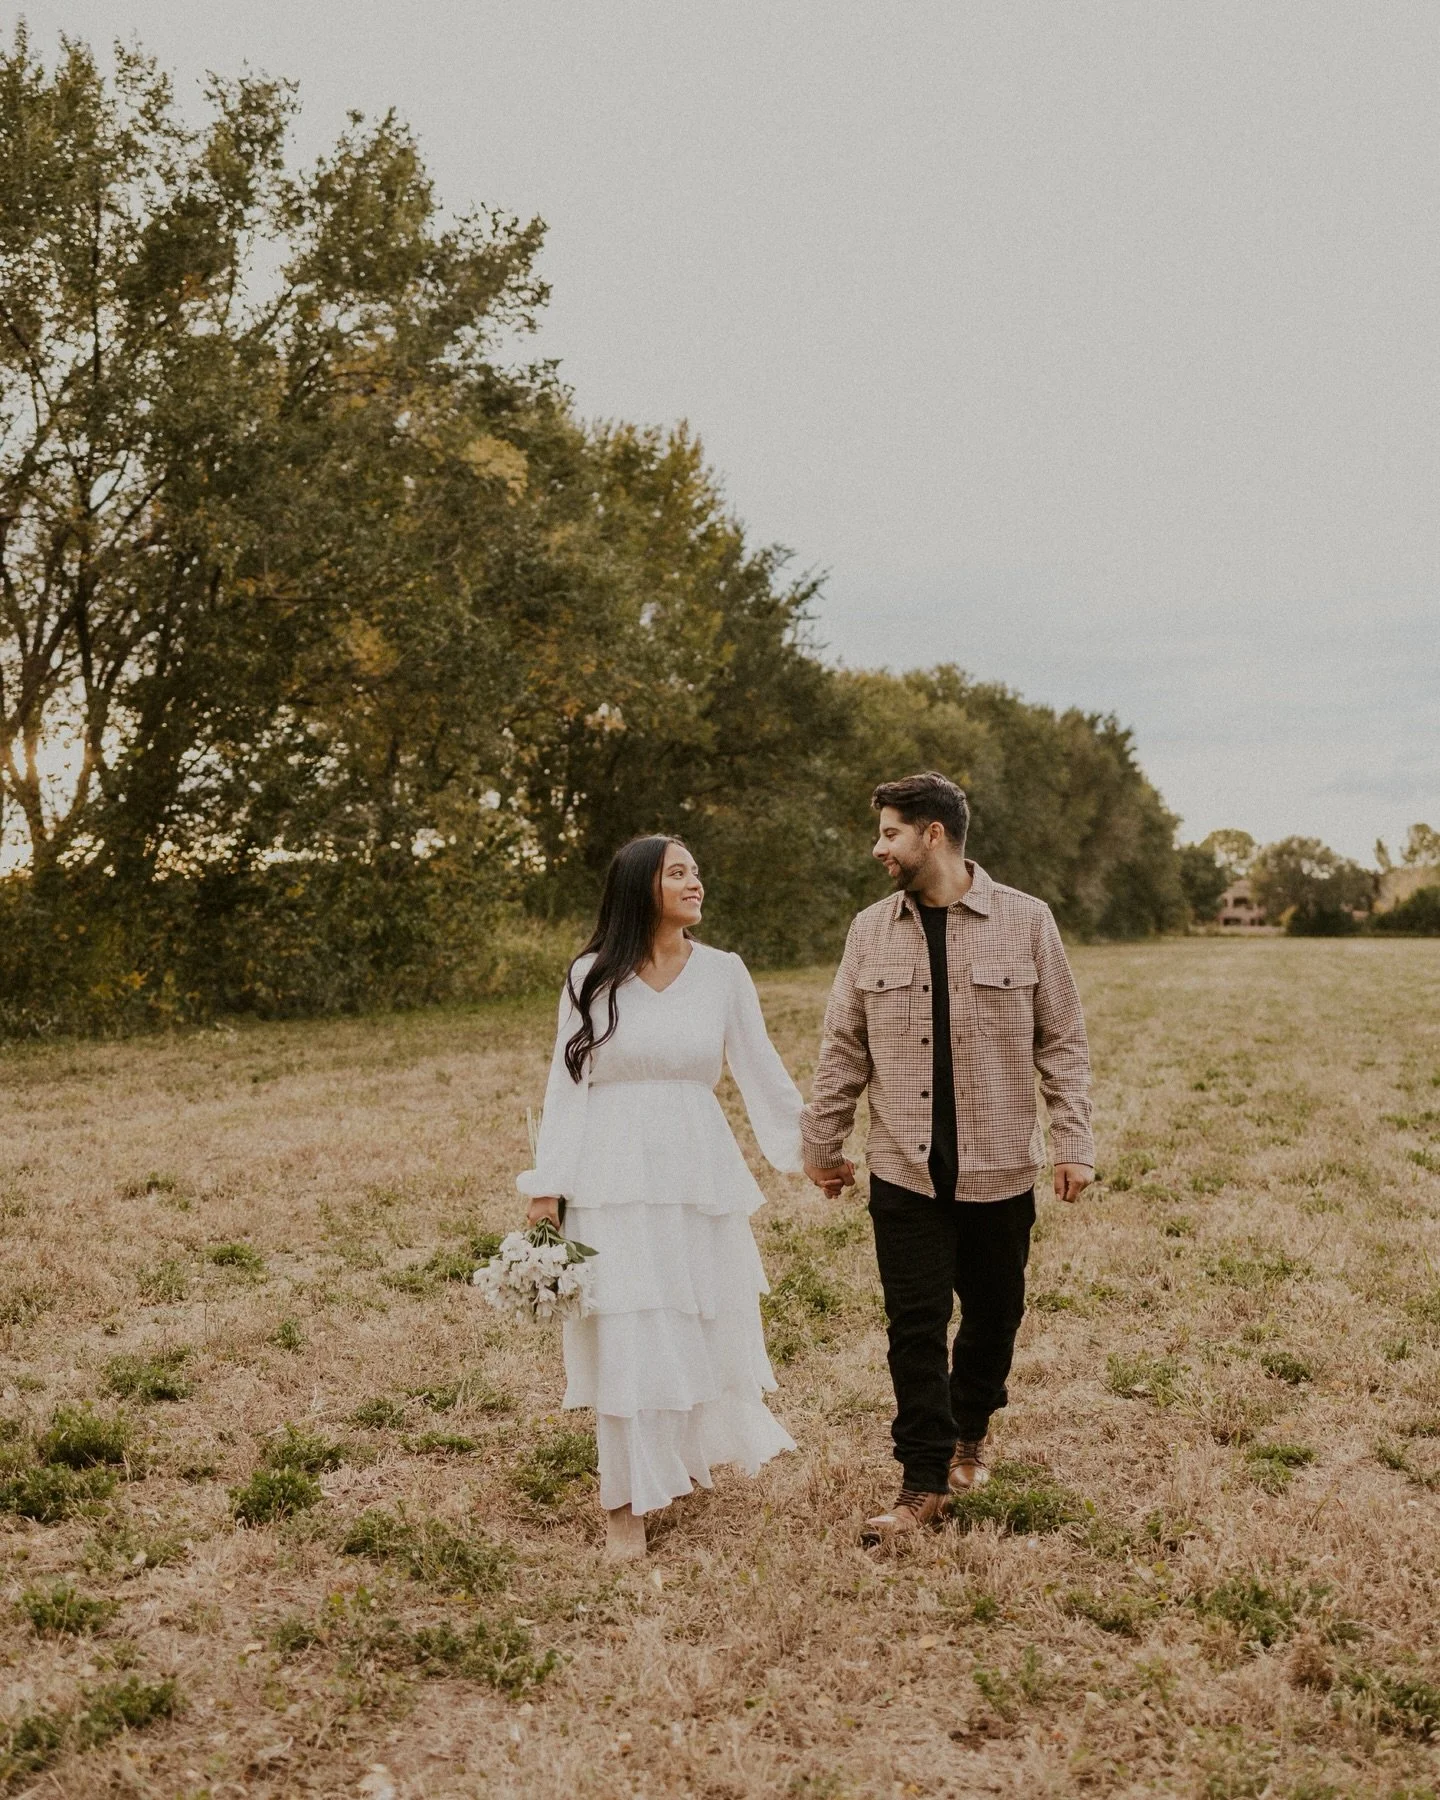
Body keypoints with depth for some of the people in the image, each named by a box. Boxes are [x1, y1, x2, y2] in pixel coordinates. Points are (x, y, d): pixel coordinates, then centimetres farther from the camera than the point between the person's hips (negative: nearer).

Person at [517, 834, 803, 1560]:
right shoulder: (591, 976, -2)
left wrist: (812, 1147, 9)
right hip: (614, 1176, -2)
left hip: (698, 1172, 2)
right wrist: (546, 1186, -3)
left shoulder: (724, 973, 1)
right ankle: (627, 1501, 14)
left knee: (706, 1323, 11)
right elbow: (567, 1084, 0)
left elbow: (762, 1072, 7)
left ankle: (685, 1451, 39)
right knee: (624, 1337, 0)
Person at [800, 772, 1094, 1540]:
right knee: (915, 1327, 1)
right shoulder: (872, 929, 3)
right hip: (904, 1170, 1)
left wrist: (1073, 1142, -5)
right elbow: (843, 1048, 8)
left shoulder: (1024, 921, -4)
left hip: (1000, 1169, -1)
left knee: (993, 1313, 14)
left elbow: (1062, 1041, -1)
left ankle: (970, 1431, 40)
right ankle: (925, 1483, 12)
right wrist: (823, 1141, 10)